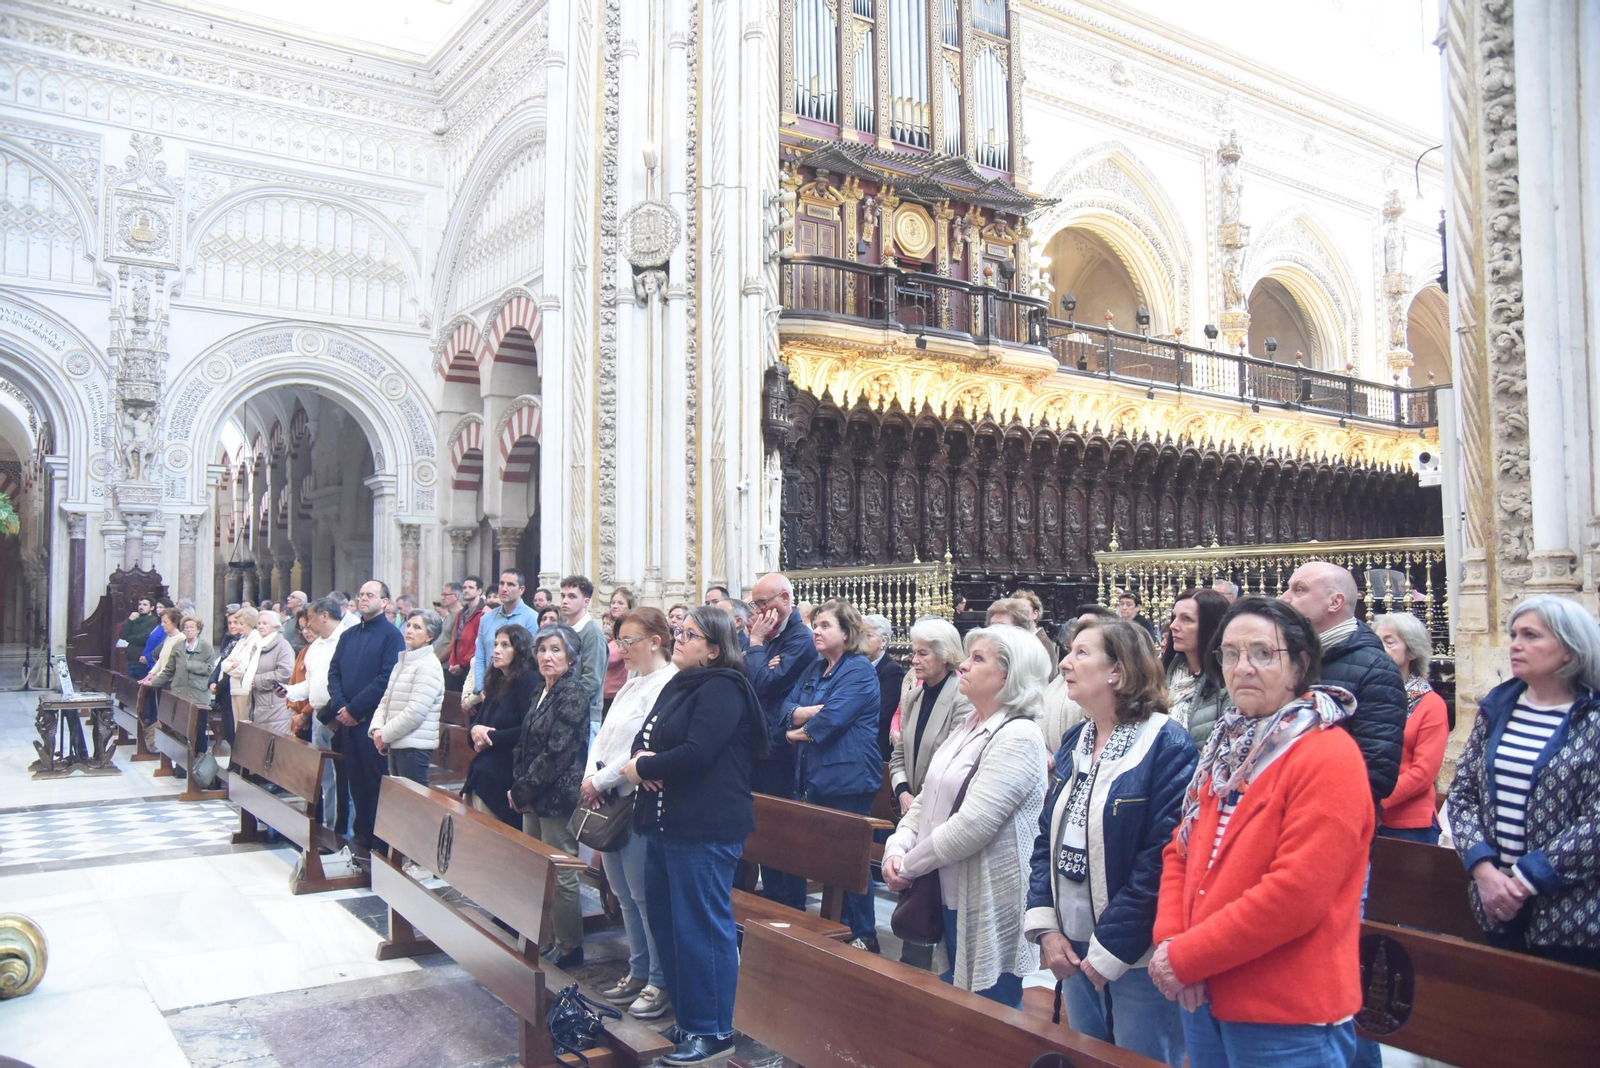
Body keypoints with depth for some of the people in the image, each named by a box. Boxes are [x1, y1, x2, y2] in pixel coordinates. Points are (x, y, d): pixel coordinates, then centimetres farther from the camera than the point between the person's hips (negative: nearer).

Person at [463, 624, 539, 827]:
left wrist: (490, 737, -11)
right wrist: (475, 729, -4)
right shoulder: (496, 682, 16)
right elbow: (478, 720, 20)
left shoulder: (528, 680, -11)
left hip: (505, 781, -8)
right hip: (481, 775, 8)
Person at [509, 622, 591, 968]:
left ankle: (568, 947, 13)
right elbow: (525, 746, 18)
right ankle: (546, 939, 27)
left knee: (560, 875, 0)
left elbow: (557, 752, -19)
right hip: (533, 798, 9)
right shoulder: (541, 694, 14)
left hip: (558, 797, -9)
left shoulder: (573, 694, -14)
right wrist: (518, 788, 5)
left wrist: (522, 790, -13)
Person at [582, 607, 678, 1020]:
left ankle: (661, 981, 11)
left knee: (644, 894, -1)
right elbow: (603, 737, 16)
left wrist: (600, 781, -13)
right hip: (610, 800, 9)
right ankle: (639, 971, 29)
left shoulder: (668, 684, -15)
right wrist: (589, 779, 0)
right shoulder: (631, 684, 16)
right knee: (624, 893, 16)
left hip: (639, 802, -9)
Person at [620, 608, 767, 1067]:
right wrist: (642, 757, -8)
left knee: (701, 927, -2)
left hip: (705, 829, -10)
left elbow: (696, 753, -23)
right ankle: (687, 1018, 29)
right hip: (664, 822, 10)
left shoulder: (722, 689, -14)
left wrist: (641, 769, -10)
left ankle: (713, 1031, 10)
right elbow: (644, 737, 16)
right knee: (666, 923, 16)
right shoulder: (678, 685, 16)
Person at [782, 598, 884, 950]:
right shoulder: (815, 668, 14)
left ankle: (865, 935, 11)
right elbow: (787, 707, 8)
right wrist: (804, 713, -14)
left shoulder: (860, 670, -12)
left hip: (848, 778, -8)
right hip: (815, 776, 8)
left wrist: (798, 732, -4)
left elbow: (832, 719, -20)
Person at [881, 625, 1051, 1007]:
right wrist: (897, 849, -4)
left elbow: (971, 825, -24)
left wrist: (910, 864, -14)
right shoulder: (966, 728, 11)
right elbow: (926, 799, 13)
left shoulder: (1018, 737, -17)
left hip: (989, 903, -8)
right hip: (947, 893, 9)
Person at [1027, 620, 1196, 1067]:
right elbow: (1046, 839, 9)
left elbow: (1164, 859, -20)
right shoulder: (1074, 743, 8)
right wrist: (1044, 927, -2)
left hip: (1137, 959, -7)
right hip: (1074, 951, 7)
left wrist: (1110, 950, -18)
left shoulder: (1168, 745, -15)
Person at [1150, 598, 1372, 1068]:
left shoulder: (1329, 758, -16)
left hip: (1288, 1016, -7)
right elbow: (1180, 851, 10)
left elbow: (1296, 894, -24)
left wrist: (1185, 958, -18)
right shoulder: (1227, 747, 8)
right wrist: (1169, 943, -7)